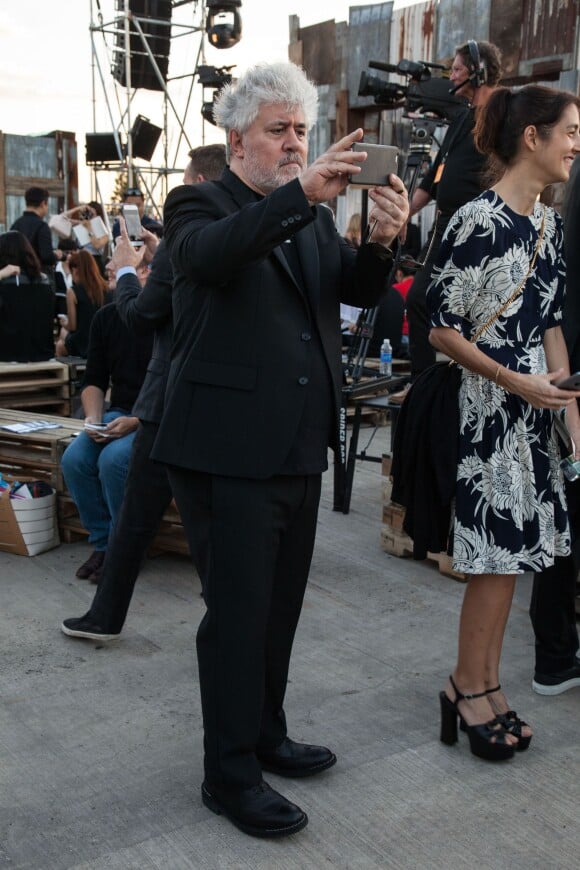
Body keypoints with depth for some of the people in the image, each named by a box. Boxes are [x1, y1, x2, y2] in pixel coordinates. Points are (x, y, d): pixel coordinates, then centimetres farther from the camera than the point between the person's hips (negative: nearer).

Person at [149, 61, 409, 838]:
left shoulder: (313, 218, 16)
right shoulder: (200, 205, -4)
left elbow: (358, 291, 3)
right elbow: (211, 254, -27)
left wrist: (382, 240, -18)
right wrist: (300, 193, -39)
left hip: (299, 448, 7)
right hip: (229, 451, -7)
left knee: (279, 608, 17)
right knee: (237, 615, 0)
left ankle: (266, 736, 35)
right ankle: (230, 775, 15)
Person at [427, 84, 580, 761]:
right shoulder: (477, 221, -14)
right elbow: (440, 327, -13)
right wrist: (515, 382, -16)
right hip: (489, 407, -8)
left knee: (511, 552, 12)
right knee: (498, 552, -1)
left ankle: (484, 689, 26)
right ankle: (468, 687, 17)